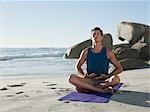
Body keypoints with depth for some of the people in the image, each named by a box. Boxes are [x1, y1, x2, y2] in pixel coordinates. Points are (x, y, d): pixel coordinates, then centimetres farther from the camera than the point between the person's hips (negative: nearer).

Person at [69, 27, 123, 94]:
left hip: (103, 81, -1)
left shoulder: (107, 52, 0)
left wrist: (107, 76, -10)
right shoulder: (86, 52, 4)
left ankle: (88, 89, -24)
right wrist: (84, 75, -3)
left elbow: (119, 68, 4)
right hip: (89, 80, 2)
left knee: (116, 79, -33)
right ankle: (101, 90, -27)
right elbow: (77, 66, 16)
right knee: (71, 78, -26)